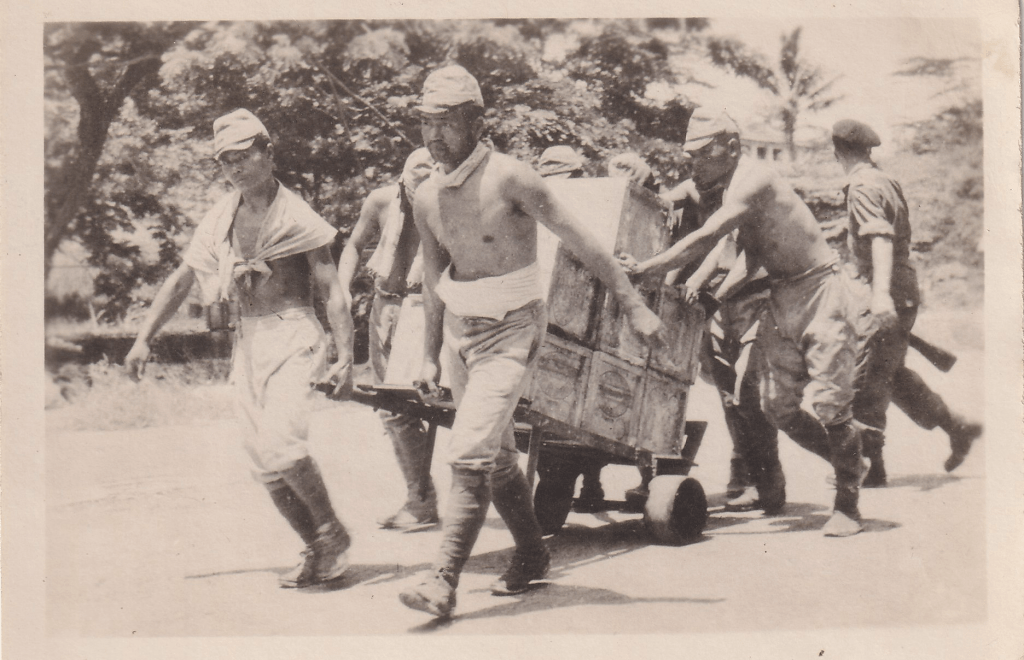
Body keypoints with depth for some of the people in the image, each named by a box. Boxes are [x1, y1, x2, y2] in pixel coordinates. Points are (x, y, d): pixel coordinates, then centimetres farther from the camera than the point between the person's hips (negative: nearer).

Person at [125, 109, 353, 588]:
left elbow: (332, 291, -6)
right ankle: (317, 549, 17)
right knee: (264, 463, 3)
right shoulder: (220, 220, 8)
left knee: (280, 443, -22)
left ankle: (333, 534, -2)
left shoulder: (296, 217, -7)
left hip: (294, 336, -6)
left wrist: (345, 357, -12)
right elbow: (181, 280, 16)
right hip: (248, 341, 6)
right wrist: (144, 338, 11)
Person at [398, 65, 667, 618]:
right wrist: (430, 357, 16)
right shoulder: (426, 198, 4)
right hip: (460, 330, 7)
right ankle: (532, 554, 34)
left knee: (469, 453, -17)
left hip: (511, 331, -7)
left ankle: (443, 581, -15)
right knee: (497, 454, 17)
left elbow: (581, 242, -12)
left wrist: (633, 306, -13)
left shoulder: (510, 179, -15)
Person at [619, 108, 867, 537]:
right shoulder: (731, 191, 10)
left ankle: (848, 503, 6)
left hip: (821, 292, -9)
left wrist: (646, 269, -28)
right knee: (778, 405, 4)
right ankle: (850, 465, 26)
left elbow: (706, 239, -29)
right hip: (781, 297, 9)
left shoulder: (753, 181, -20)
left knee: (825, 402, -11)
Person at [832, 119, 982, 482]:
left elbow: (880, 238, -30)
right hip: (903, 293, 9)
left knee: (866, 380, -3)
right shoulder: (884, 180, 14)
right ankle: (957, 428, 24)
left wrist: (881, 292, -42)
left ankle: (868, 464, 3)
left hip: (888, 299, -9)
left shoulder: (863, 187, -15)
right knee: (891, 373, 19)